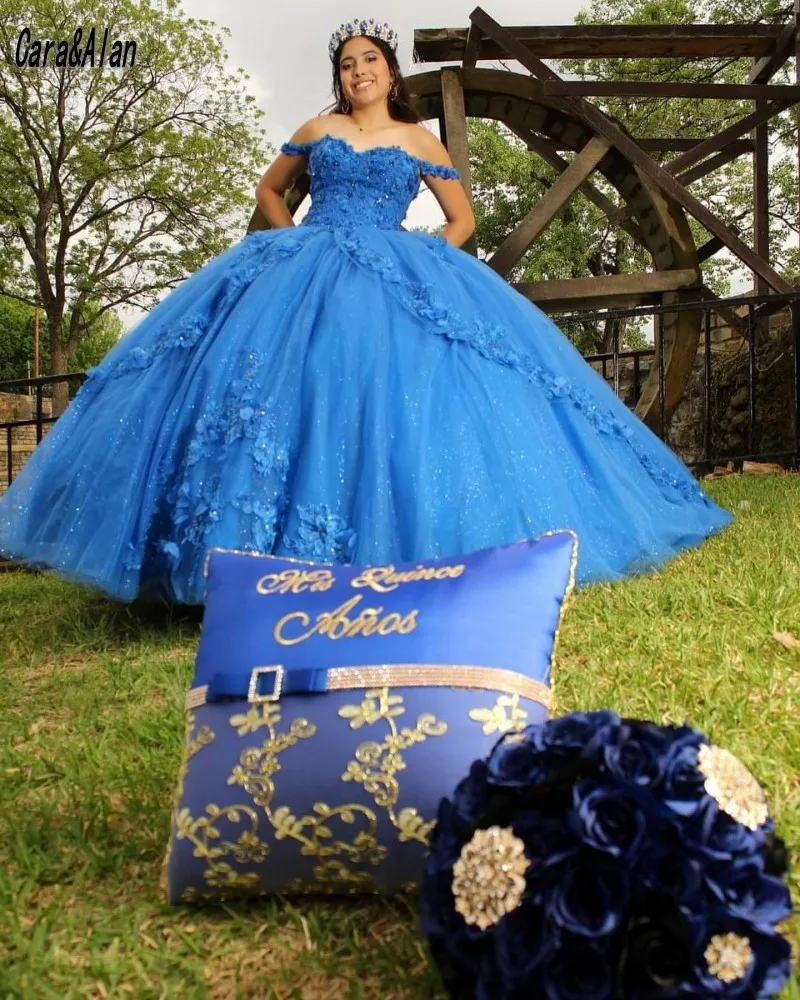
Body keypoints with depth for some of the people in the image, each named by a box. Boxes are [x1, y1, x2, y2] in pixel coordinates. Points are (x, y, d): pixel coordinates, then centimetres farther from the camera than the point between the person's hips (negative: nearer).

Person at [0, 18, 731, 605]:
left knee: (395, 389, -21)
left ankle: (397, 545, -13)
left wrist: (426, 263, 2)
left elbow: (462, 218, 17)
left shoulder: (420, 142, 14)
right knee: (288, 385, -16)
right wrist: (295, 243, 12)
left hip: (392, 276, -1)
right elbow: (270, 191, 28)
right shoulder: (317, 130, 18)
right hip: (303, 272, 2)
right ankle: (288, 556, -11)